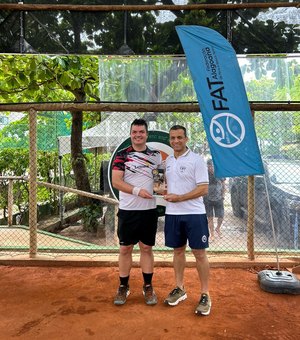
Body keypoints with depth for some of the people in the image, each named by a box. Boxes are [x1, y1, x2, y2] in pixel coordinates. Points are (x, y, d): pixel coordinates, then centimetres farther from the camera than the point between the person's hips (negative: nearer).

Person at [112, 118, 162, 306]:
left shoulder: (156, 155, 6)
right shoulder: (122, 155, -1)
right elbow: (116, 181, -9)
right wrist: (137, 190, -21)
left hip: (149, 209, 2)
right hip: (127, 210, -1)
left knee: (147, 248, 10)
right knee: (125, 249, 7)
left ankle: (148, 287, 22)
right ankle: (124, 287, 22)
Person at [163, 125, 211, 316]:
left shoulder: (197, 160, -9)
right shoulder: (168, 161, 11)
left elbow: (204, 189, -14)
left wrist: (179, 197, -18)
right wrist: (165, 192, 3)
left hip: (194, 214, -5)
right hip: (173, 214, 6)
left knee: (199, 253, 1)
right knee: (178, 251, 14)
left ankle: (205, 295, 13)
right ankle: (180, 289, 29)